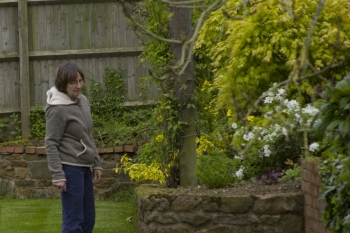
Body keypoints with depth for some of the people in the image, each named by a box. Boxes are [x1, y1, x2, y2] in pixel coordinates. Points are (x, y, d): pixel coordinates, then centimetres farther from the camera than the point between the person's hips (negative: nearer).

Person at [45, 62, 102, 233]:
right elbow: (51, 144, -15)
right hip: (70, 168, -9)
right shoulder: (57, 109, -16)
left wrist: (96, 163, 17)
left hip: (84, 167, 9)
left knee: (88, 219, 12)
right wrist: (58, 175, -19)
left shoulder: (83, 100, 9)